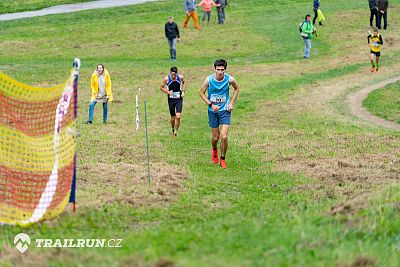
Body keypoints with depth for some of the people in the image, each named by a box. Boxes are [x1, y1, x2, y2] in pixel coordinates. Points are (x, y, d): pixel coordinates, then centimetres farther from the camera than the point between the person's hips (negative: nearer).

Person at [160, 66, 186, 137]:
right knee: (173, 117, 8)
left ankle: (176, 130, 1)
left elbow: (184, 83, 14)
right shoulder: (166, 79, -13)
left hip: (179, 99, 0)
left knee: (178, 116, -15)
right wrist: (168, 92, -17)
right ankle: (173, 130, 32)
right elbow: (161, 87, 0)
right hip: (171, 99, 0)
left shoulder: (180, 77, -9)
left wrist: (183, 91, 1)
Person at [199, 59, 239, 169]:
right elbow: (201, 92, -1)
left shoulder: (230, 79, -12)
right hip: (213, 111, 0)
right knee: (215, 137, 8)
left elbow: (236, 88, 10)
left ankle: (222, 159, 8)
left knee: (224, 137, -11)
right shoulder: (209, 80, -14)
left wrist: (232, 103, 2)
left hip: (225, 110, 0)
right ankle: (214, 150, 42)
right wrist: (211, 104, -12)